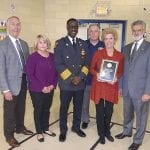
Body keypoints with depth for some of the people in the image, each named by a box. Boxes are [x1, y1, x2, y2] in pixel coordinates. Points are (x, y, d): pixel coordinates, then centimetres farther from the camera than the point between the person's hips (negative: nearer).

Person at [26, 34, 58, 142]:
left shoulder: (52, 56, 3)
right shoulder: (32, 57, -11)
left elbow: (56, 72, 7)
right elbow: (30, 75, -14)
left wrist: (53, 85, -7)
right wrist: (42, 87, -16)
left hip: (50, 89, 4)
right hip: (36, 90, -4)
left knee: (47, 109, 16)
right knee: (38, 110, 10)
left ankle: (46, 128, 36)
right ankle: (39, 132, 27)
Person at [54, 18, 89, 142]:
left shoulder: (83, 44, 8)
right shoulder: (60, 43, -4)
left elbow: (87, 63, 5)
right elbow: (58, 64, -11)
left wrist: (81, 76, -10)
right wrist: (70, 78, -15)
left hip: (80, 82, 4)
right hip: (66, 83, -3)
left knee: (78, 107, 16)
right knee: (64, 108, 10)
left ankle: (76, 127, 36)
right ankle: (63, 130, 28)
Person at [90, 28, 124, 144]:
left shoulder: (120, 56, 0)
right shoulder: (98, 54, -3)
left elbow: (121, 72, 7)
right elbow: (91, 69, 2)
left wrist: (116, 78, -14)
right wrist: (97, 74, -18)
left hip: (112, 87, 2)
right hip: (99, 86, -1)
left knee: (109, 111, 12)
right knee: (100, 111, 6)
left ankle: (107, 132, 35)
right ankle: (101, 134, 26)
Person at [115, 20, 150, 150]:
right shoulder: (127, 48, 9)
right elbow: (123, 69, 10)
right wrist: (120, 86, 9)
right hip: (127, 89, 5)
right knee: (127, 113, 21)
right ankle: (127, 131, 43)